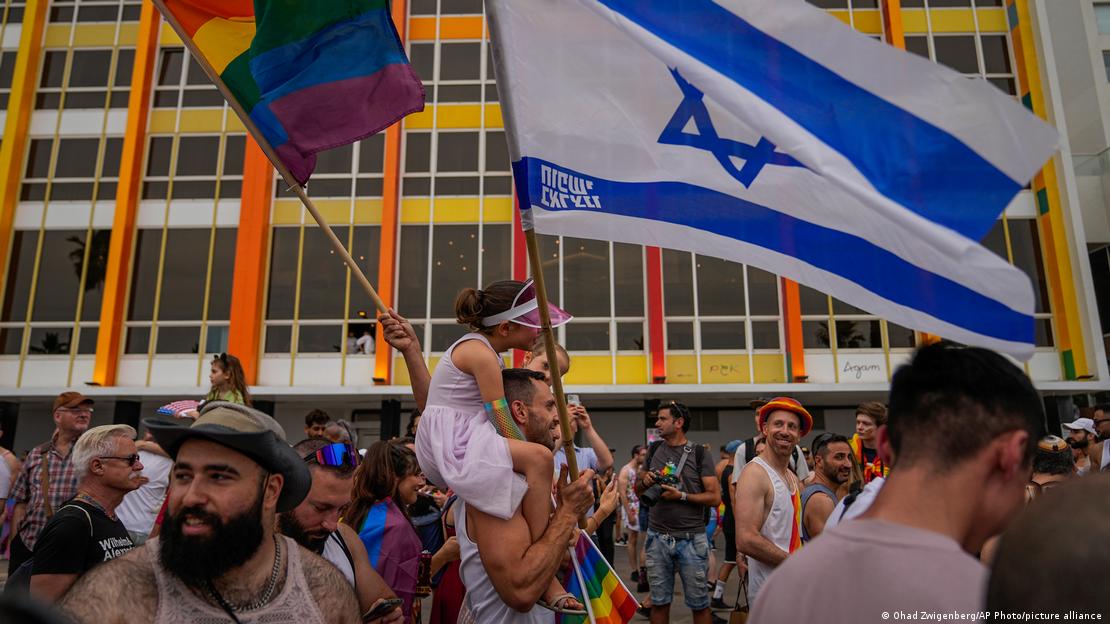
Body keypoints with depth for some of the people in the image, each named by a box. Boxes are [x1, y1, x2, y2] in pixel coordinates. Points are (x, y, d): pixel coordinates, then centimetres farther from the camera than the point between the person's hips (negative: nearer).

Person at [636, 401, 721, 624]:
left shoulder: (699, 453, -4)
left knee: (699, 603, 6)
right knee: (659, 602, 10)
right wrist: (645, 481, -6)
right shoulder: (654, 449, 8)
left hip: (691, 538, -3)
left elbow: (715, 497, -7)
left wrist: (681, 496, -18)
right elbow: (638, 488, 16)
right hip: (657, 537, 3)